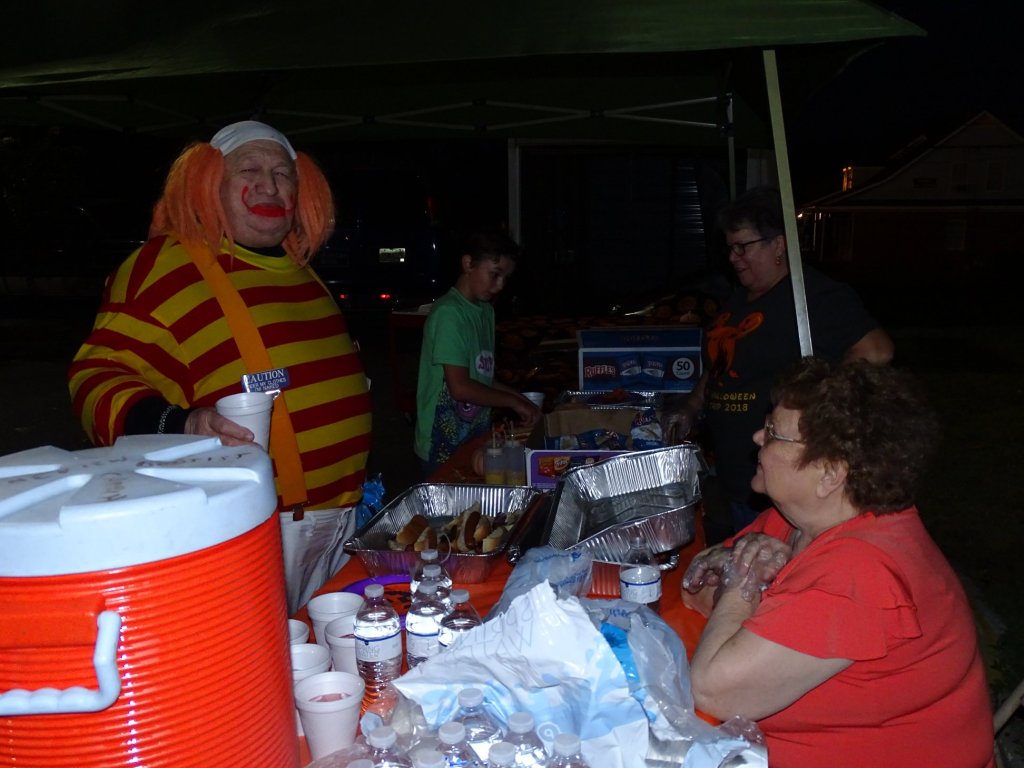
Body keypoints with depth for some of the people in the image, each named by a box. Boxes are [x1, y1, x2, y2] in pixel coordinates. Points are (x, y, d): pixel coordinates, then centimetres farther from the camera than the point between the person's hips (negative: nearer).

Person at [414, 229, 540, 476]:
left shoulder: (485, 311, 9)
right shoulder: (448, 313, -17)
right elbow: (460, 388, -21)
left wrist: (522, 400, 4)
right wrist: (514, 402, -11)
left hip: (477, 437, 8)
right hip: (445, 446, -8)